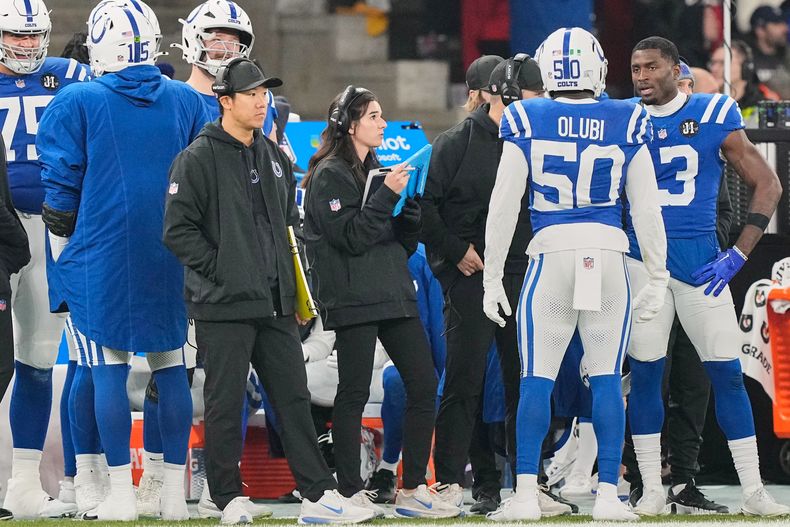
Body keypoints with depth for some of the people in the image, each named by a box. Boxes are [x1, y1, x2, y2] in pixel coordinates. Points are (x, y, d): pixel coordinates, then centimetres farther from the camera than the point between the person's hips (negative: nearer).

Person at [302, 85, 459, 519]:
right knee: (354, 393, -4)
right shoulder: (330, 175, -5)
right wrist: (387, 194, -17)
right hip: (353, 300, -8)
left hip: (394, 295, 8)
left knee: (423, 384, 2)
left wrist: (409, 199, 2)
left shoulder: (375, 170, 19)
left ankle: (413, 489, 7)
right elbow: (351, 237, -16)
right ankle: (350, 492, 1)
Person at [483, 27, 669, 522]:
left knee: (536, 381, 3)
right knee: (607, 380, 5)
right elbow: (647, 208, 5)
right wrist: (658, 278, 13)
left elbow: (504, 207, 0)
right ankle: (608, 495, 3)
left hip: (552, 255, -1)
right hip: (609, 257, 1)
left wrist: (493, 277, 7)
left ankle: (526, 495, -2)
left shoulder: (527, 122, 0)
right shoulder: (626, 124, 3)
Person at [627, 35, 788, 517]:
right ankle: (652, 491, 7)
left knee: (727, 373, 0)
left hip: (701, 260, -1)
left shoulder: (714, 116, -1)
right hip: (644, 260, 1)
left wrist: (738, 255, -7)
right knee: (645, 372, 0)